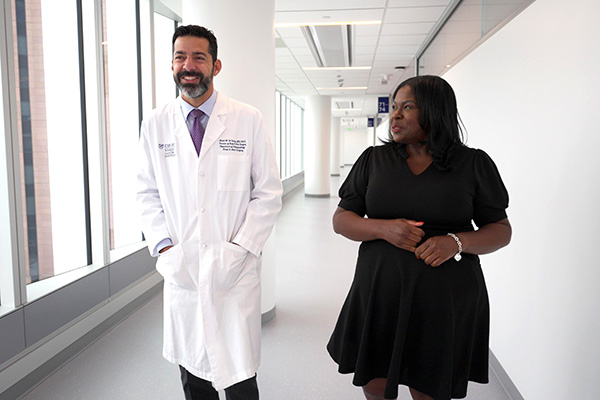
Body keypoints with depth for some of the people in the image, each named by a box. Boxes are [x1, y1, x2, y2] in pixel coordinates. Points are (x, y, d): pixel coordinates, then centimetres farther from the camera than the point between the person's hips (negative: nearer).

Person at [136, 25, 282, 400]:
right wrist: (164, 248, -4)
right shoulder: (155, 124, 5)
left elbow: (268, 192, -2)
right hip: (180, 271, 3)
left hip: (234, 271, -2)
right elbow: (148, 194, 9)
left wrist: (240, 248, -11)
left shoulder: (249, 120, -2)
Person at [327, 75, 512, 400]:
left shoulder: (474, 163, 0)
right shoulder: (373, 159, 4)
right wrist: (383, 229, -16)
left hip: (445, 302, -1)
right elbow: (340, 220, 4)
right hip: (379, 296, 2)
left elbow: (501, 230, 3)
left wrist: (457, 242, -17)